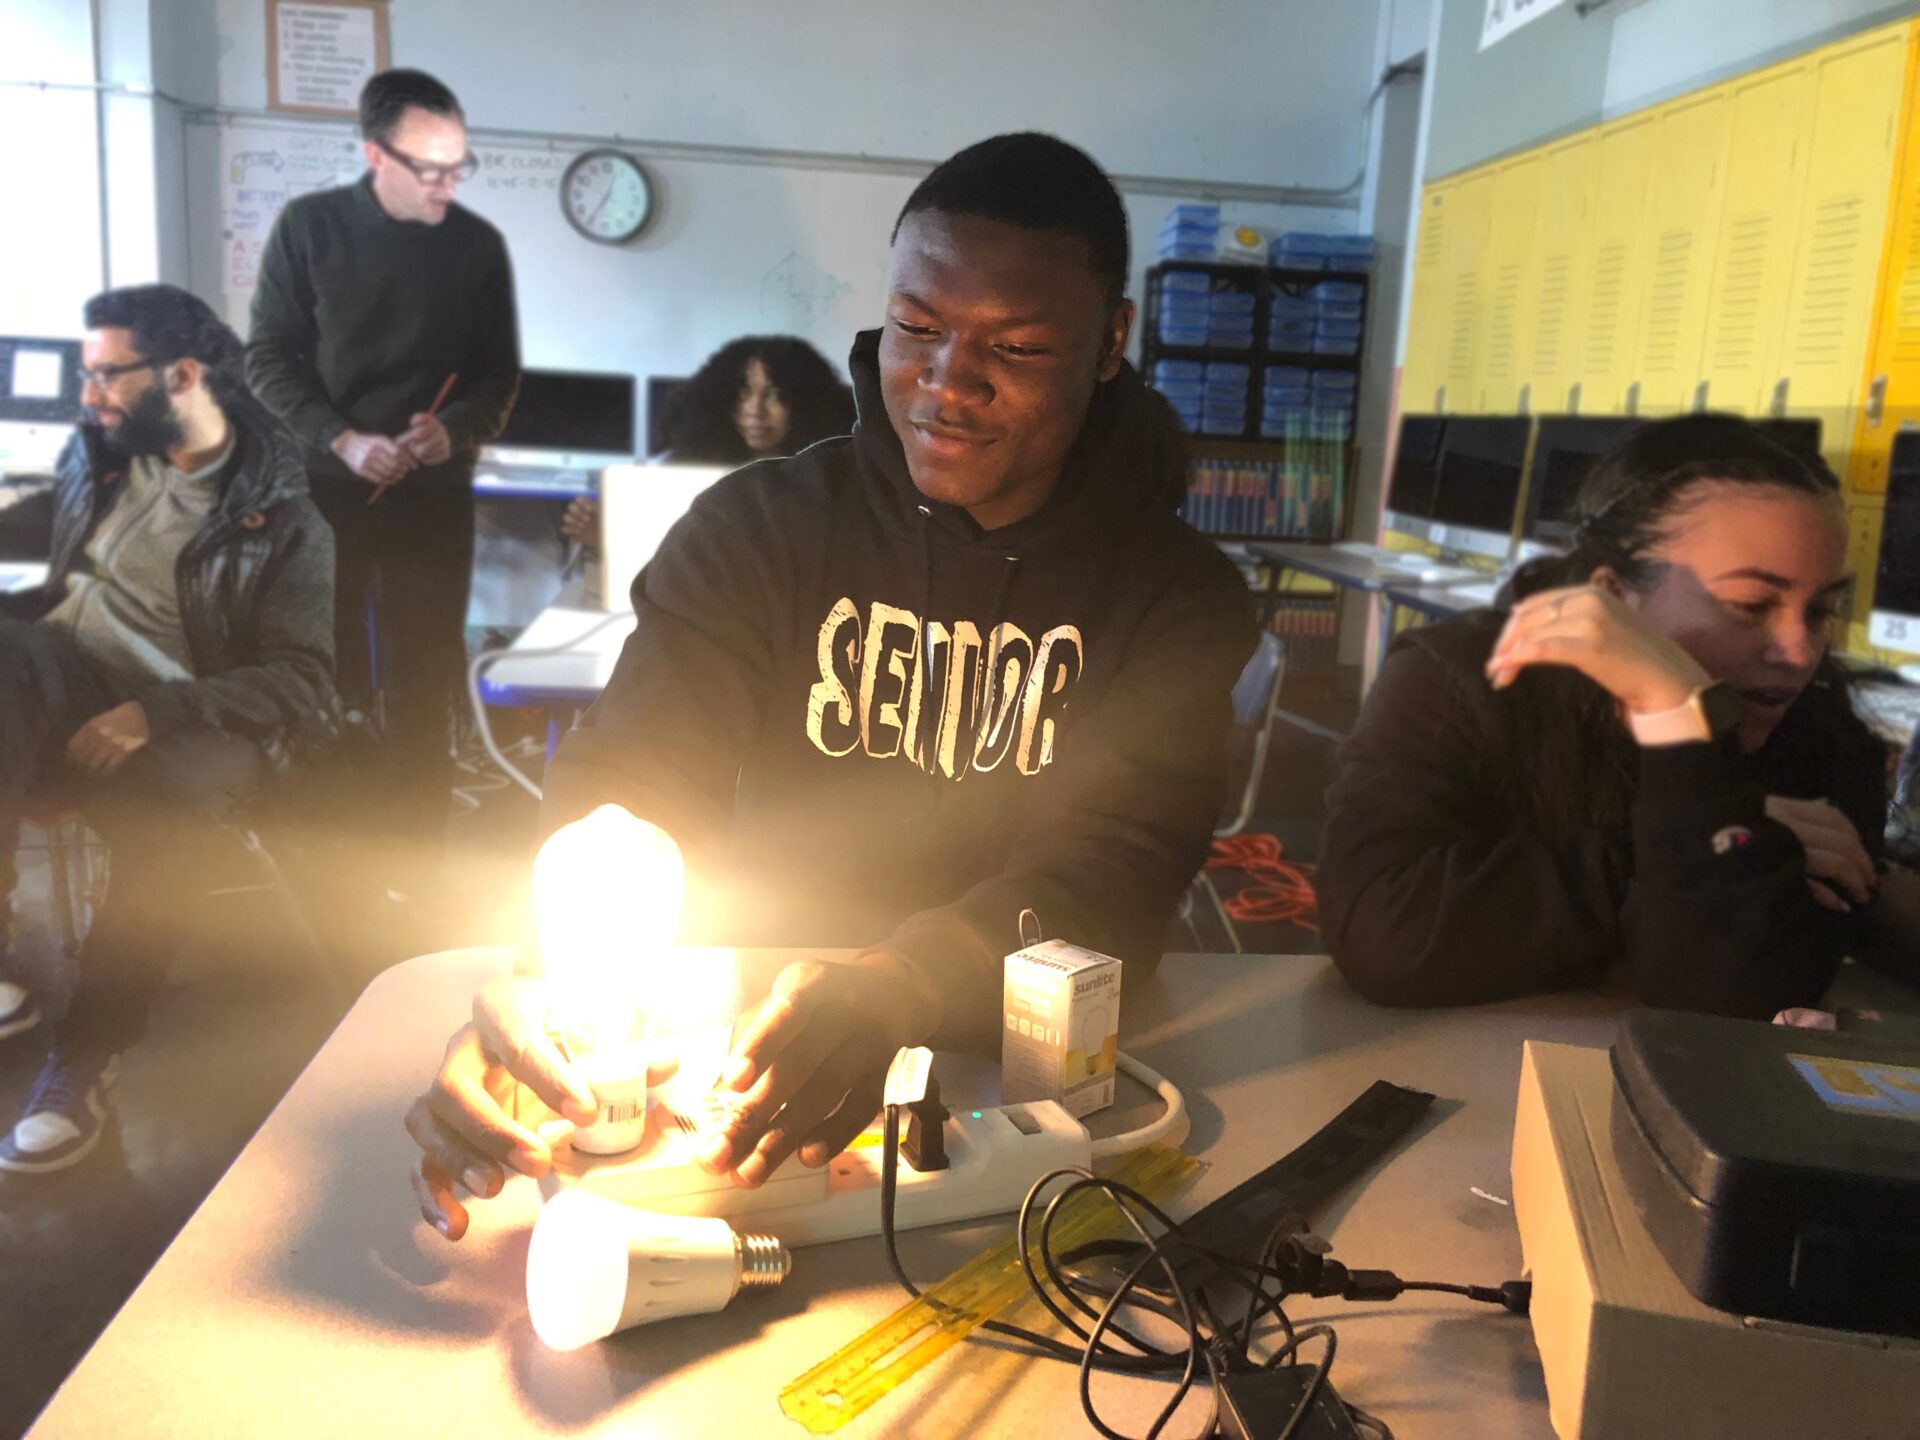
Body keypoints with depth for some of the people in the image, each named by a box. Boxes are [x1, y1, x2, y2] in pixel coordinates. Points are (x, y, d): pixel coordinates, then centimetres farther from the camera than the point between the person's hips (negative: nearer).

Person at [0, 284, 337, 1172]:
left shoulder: (280, 516, -1)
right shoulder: (99, 453, 14)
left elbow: (303, 681, -9)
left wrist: (154, 715, -20)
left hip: (184, 715, -3)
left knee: (165, 813, -38)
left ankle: (86, 1058, -21)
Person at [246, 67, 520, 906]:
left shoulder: (479, 246, 1)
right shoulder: (308, 227, -2)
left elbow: (500, 371, 6)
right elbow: (268, 356, -2)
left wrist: (457, 431, -14)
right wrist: (341, 439, -17)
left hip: (434, 497, 1)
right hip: (324, 487, 0)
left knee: (422, 680, 3)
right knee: (325, 671, 5)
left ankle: (412, 862, 14)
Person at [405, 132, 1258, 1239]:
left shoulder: (1178, 594, -2)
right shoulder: (757, 528, 0)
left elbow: (1118, 859, -16)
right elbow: (629, 783, -9)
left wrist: (894, 991, -36)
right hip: (748, 1047, 2)